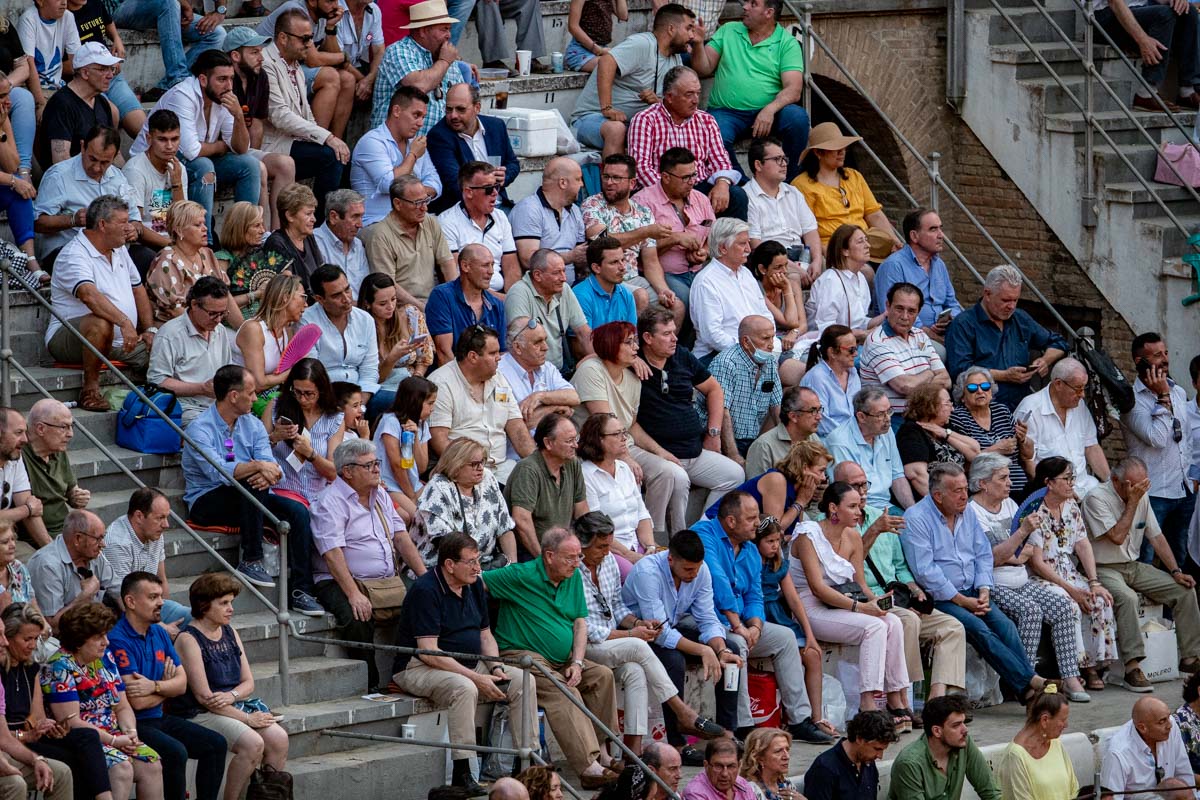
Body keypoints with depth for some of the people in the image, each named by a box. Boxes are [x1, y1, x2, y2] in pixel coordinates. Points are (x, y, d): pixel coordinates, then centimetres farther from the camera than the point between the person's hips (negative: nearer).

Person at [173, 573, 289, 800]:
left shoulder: (230, 633, 14)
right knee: (253, 743, -29)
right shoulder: (189, 639, -9)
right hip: (201, 713, -7)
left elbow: (248, 683, 14)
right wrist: (246, 718, -17)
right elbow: (203, 696, -15)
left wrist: (231, 696, -11)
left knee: (278, 738, -17)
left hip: (236, 704, 7)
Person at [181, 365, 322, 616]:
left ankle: (300, 591, -21)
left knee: (298, 511, -18)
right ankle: (251, 561, -27)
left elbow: (269, 464, -5)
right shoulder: (200, 429, -14)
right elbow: (217, 472, -29)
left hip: (248, 500, 6)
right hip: (207, 502, -6)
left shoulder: (252, 425, 8)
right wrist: (256, 466, -39)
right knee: (251, 484, -35)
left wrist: (268, 474, -29)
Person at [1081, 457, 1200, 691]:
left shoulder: (1141, 497, 7)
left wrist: (1175, 572, 3)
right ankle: (1132, 668, -38)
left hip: (1133, 567, 7)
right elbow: (1117, 537, -24)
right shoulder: (1097, 498, -16)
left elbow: (1156, 537, 12)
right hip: (1103, 569, -7)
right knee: (1126, 597, -37)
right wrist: (1132, 502, -20)